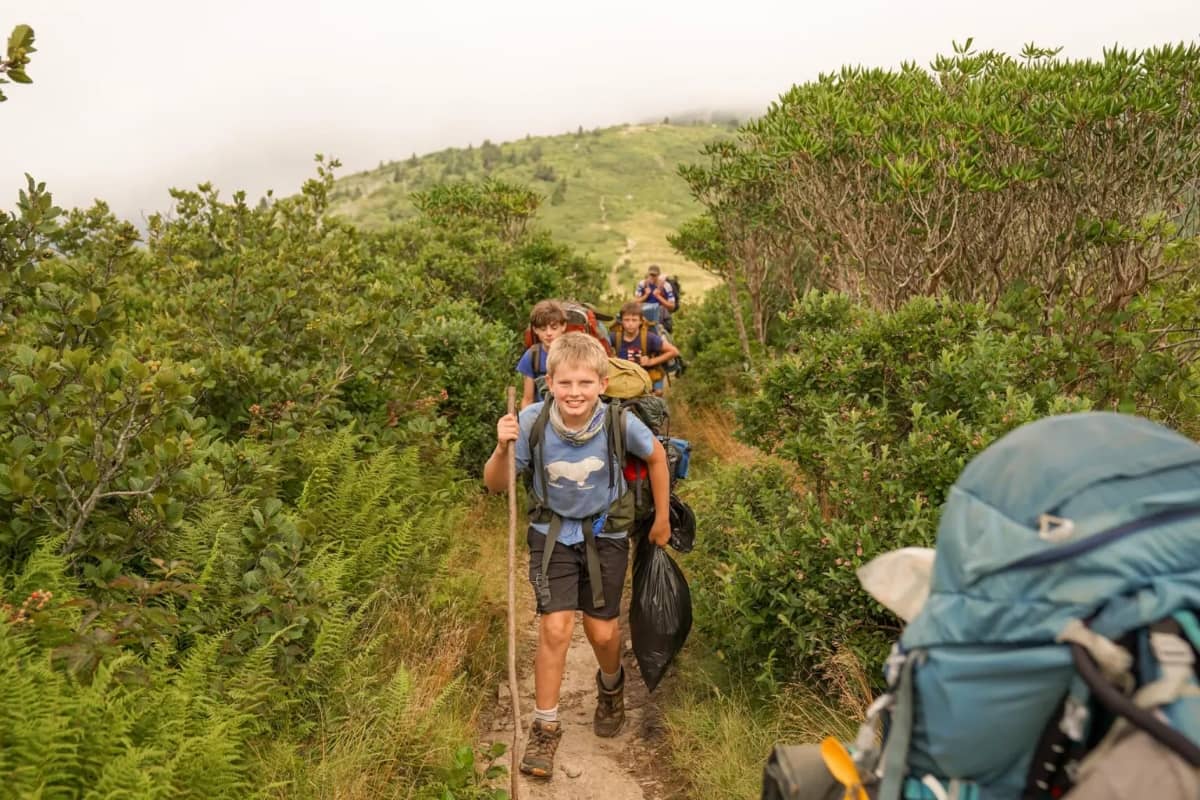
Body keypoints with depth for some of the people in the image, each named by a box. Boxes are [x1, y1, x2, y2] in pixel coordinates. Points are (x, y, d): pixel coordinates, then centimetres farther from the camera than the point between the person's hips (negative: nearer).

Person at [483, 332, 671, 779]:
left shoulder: (620, 423, -23)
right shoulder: (533, 422, -23)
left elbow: (656, 457, -2)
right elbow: (495, 485, -13)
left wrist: (662, 519, 6)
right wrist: (503, 448, -34)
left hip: (605, 533, 1)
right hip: (552, 532, 0)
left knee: (602, 631, 7)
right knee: (556, 626, -10)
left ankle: (611, 686, 44)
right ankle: (545, 727, 14)